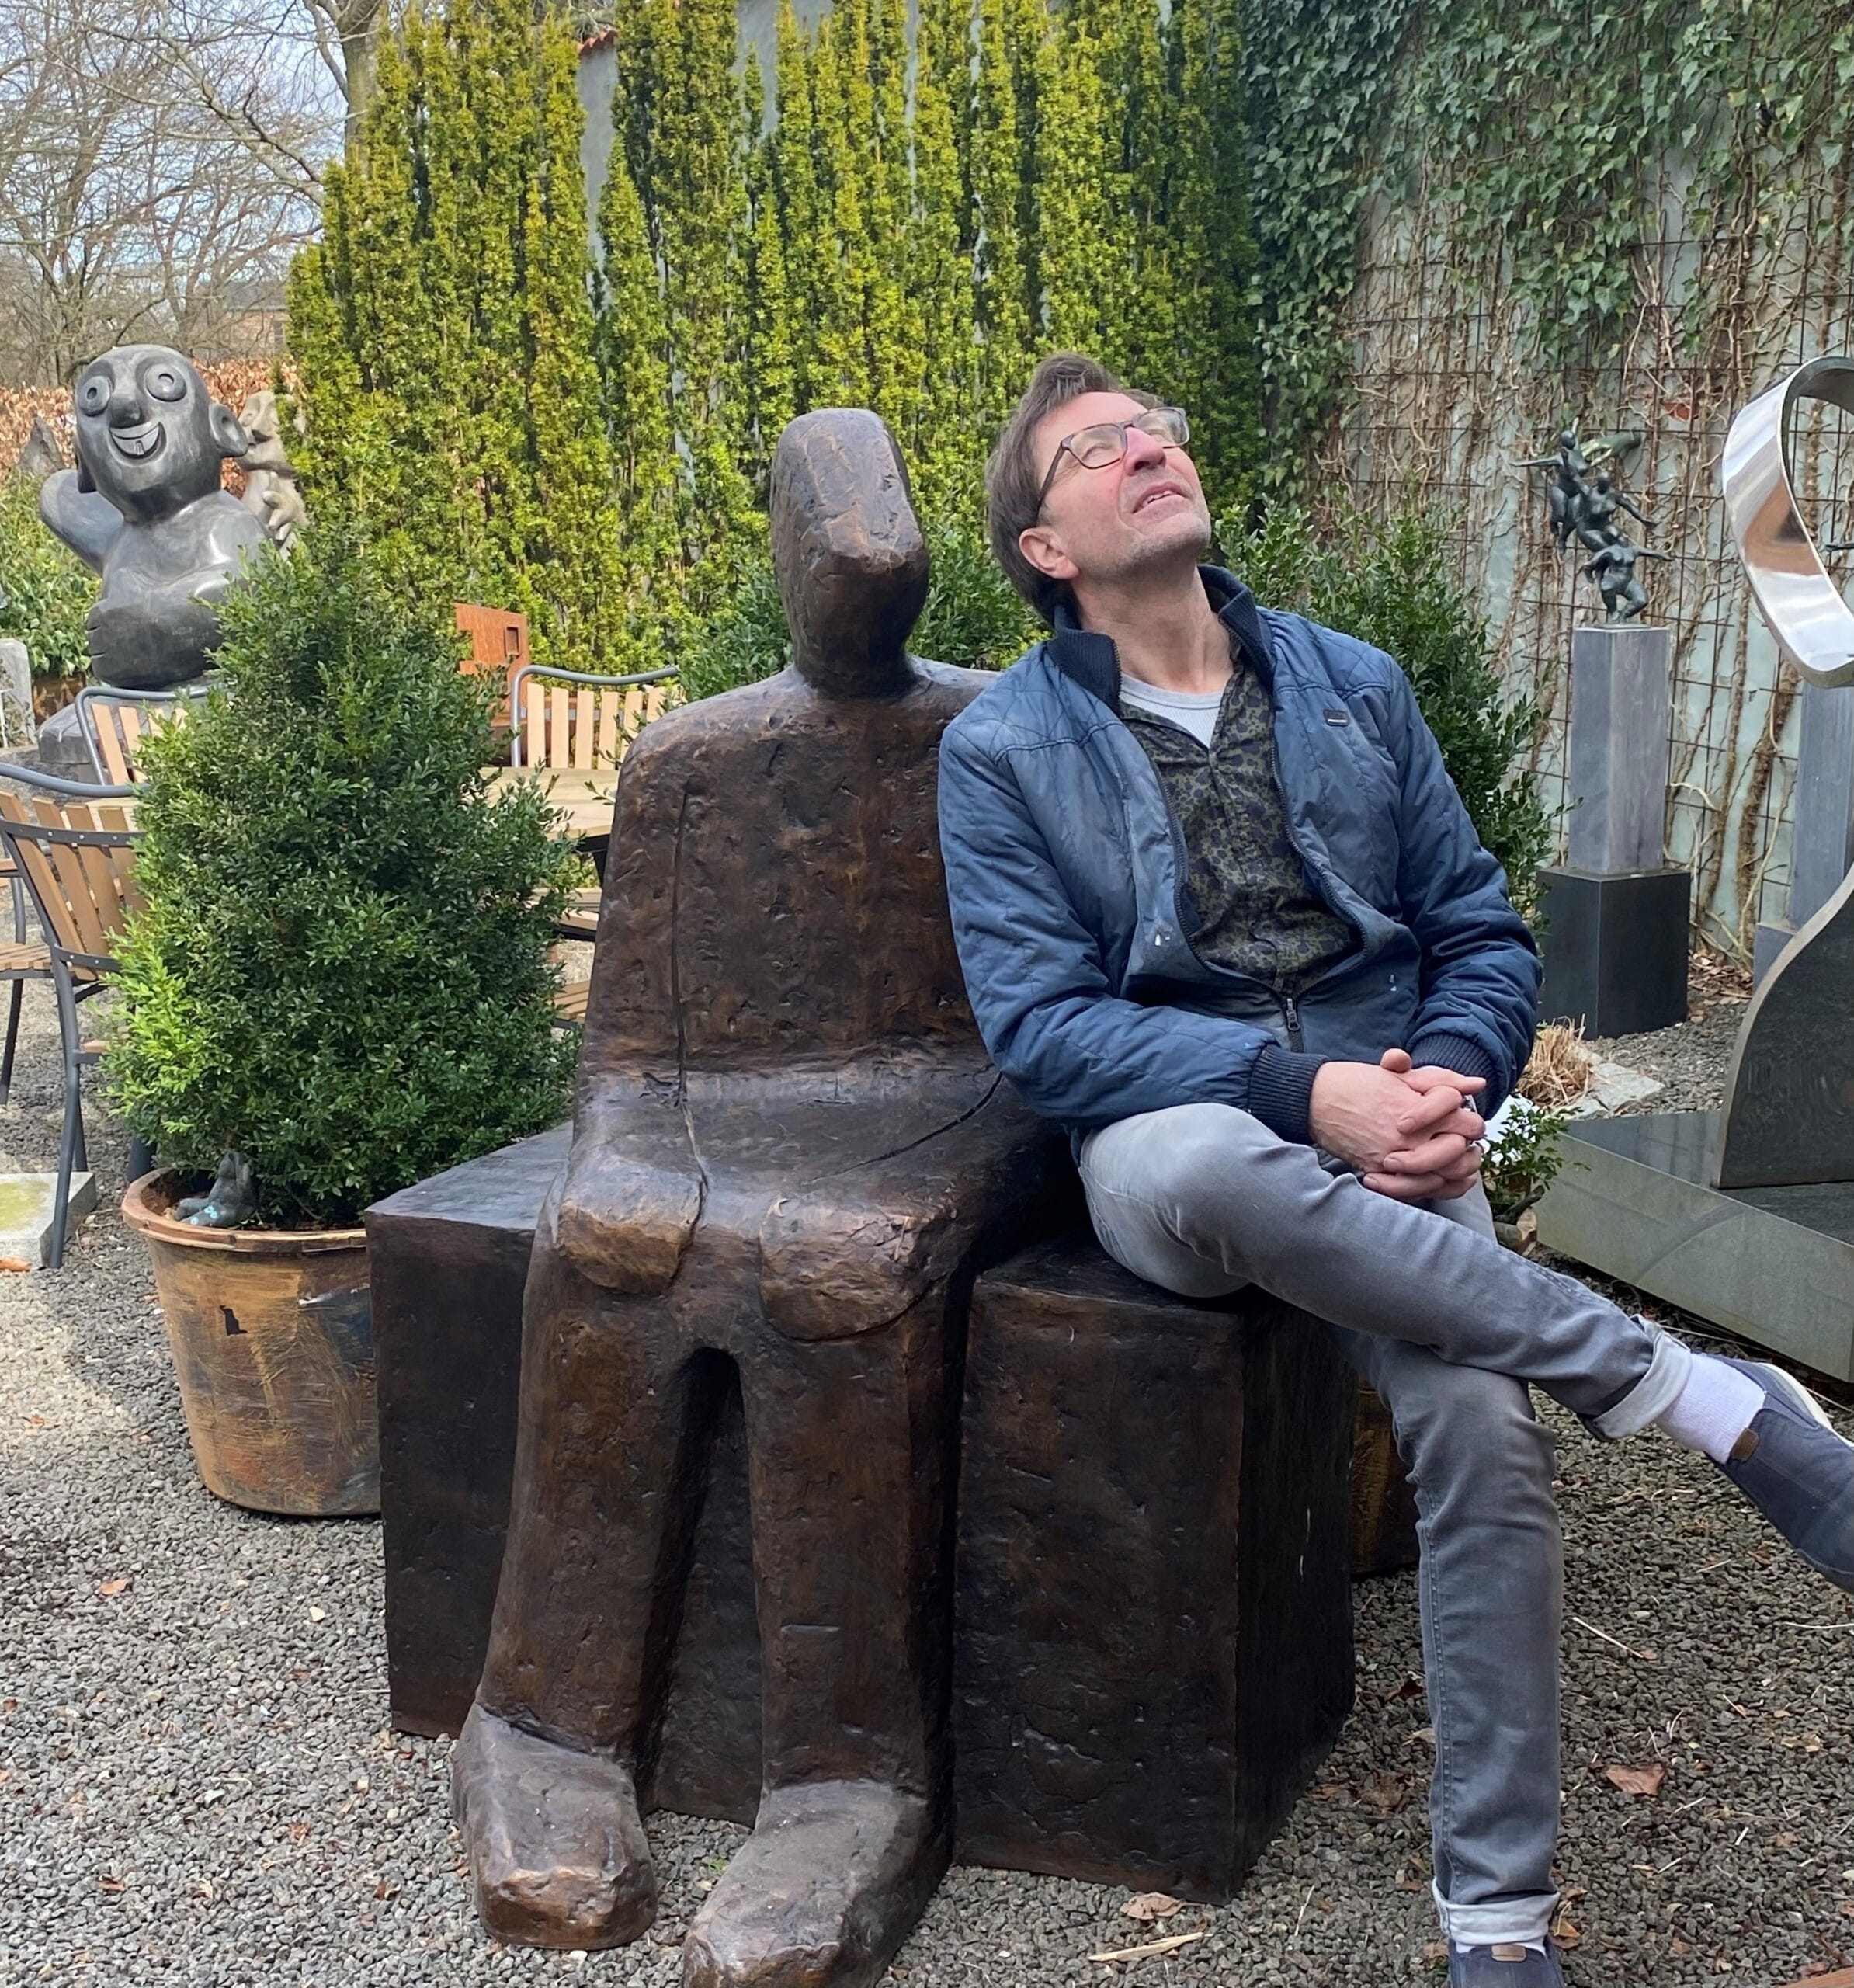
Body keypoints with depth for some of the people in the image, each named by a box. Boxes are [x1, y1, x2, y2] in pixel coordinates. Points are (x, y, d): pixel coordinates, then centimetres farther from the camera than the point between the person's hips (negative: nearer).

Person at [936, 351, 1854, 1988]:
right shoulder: (1004, 750, 4)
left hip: (1385, 1137, 2)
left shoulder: (1353, 685, 14)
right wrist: (1304, 1091, -19)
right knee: (1205, 1165, -40)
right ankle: (1707, 1400, -27)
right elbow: (1039, 1023, -7)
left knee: (1482, 1427, -26)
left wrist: (1452, 1081, -8)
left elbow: (1482, 930, 15)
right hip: (1170, 1138, -2)